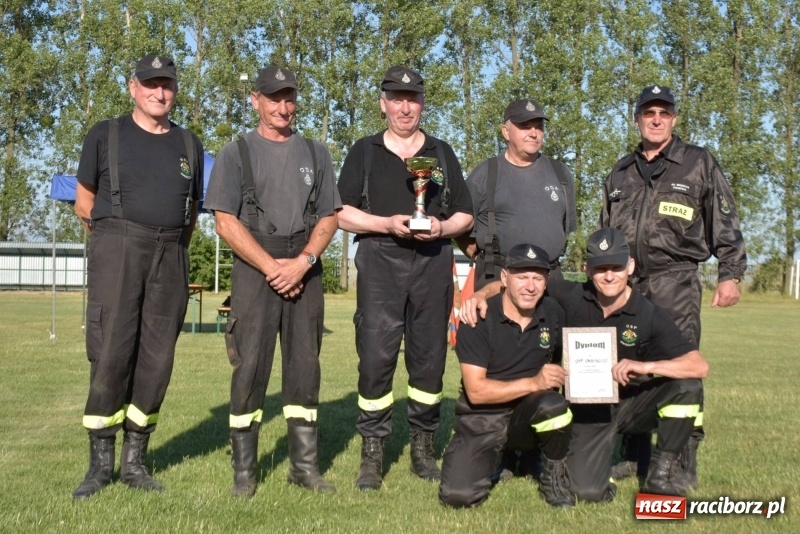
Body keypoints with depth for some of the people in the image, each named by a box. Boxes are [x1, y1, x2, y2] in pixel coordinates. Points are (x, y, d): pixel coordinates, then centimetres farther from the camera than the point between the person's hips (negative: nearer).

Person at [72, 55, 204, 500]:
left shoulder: (189, 145, 14)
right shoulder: (106, 135, 6)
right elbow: (85, 203, 10)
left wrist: (174, 250, 13)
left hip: (171, 254, 3)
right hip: (117, 249, -3)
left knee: (157, 358, 2)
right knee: (110, 354, -7)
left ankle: (136, 461, 11)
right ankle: (101, 462, 2)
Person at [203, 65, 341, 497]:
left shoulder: (315, 153, 14)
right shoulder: (236, 153, 5)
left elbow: (329, 217, 9)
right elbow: (226, 222, -3)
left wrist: (303, 261, -8)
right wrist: (272, 266, -11)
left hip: (305, 270, 3)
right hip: (255, 269, -3)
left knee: (304, 366, 4)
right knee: (249, 368, -3)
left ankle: (304, 465, 11)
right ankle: (243, 470, 4)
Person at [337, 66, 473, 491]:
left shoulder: (442, 154, 18)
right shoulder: (364, 152, 12)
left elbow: (465, 216, 15)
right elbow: (342, 214, 4)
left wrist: (442, 227, -6)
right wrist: (388, 224, -11)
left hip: (432, 262, 2)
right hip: (379, 261, -2)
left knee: (429, 356, 4)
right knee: (376, 355, -10)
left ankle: (423, 447, 15)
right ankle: (372, 452, -3)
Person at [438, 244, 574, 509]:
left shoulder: (553, 313, -1)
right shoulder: (478, 319, -14)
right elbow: (476, 391, -18)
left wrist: (561, 378, -8)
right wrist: (534, 383, -26)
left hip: (530, 413, 2)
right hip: (483, 419, -2)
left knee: (554, 404, -34)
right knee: (457, 495, -21)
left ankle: (555, 473, -3)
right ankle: (498, 457, 13)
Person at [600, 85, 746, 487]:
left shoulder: (699, 164, 5)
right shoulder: (620, 173, 19)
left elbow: (725, 224, 2)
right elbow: (603, 231, 24)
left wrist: (730, 274, -5)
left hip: (675, 283, -5)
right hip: (626, 284, 5)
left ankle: (684, 464, -1)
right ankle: (634, 454, 19)